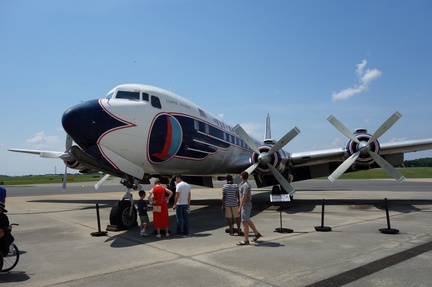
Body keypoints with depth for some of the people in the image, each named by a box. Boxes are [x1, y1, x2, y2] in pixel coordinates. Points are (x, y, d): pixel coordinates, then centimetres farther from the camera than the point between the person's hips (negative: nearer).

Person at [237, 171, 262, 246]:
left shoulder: (245, 185, -18)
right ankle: (257, 233, 33)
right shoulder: (243, 184, 12)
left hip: (245, 205, -10)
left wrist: (240, 207, -22)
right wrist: (240, 206, 23)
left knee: (245, 222, -7)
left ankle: (246, 240, -2)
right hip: (245, 205, 10)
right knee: (248, 221, 20)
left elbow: (244, 197, -23)